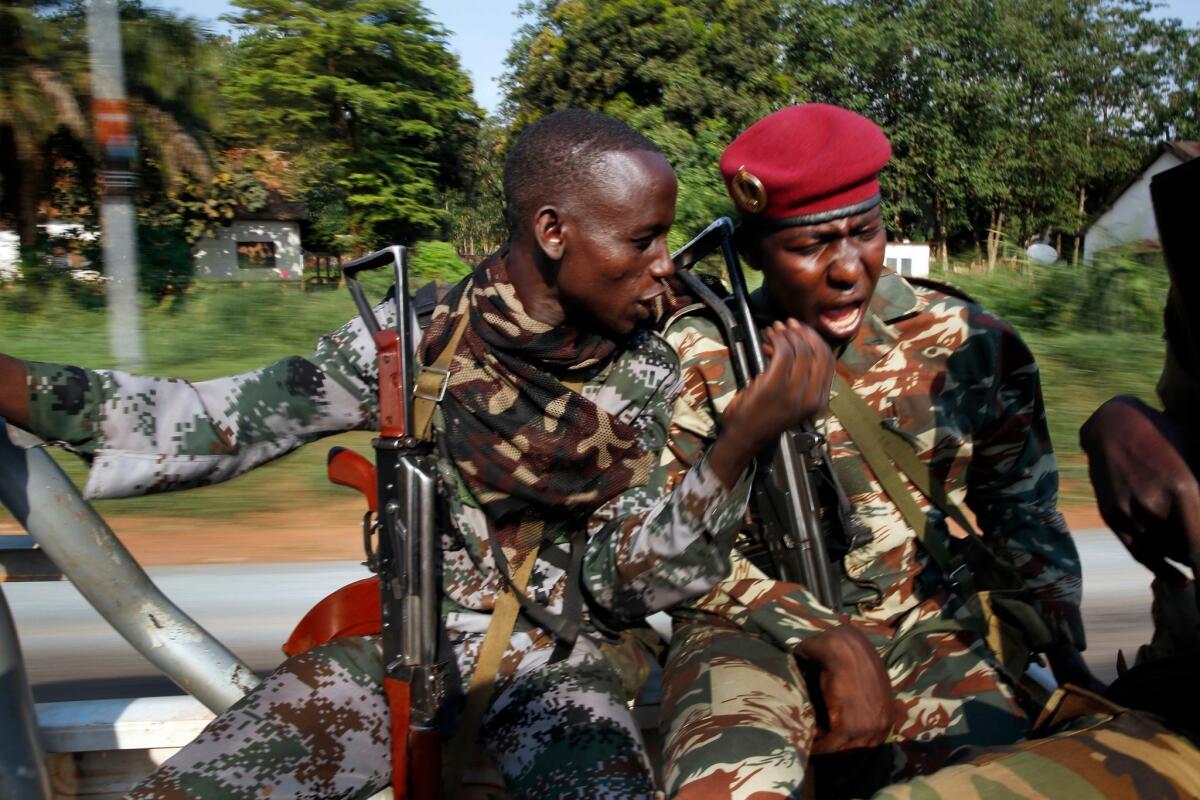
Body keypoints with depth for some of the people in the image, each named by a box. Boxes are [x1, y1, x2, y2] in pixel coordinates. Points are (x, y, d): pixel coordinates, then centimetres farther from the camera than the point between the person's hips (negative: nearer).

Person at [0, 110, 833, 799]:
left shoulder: (647, 374, -9)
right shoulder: (412, 336, -11)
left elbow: (629, 583, -11)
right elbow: (211, 426, -9)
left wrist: (744, 439, -24)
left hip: (554, 662, 0)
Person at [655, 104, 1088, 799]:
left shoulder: (967, 344, 1)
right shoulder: (698, 356, -6)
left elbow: (1027, 513, 11)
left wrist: (1071, 666, 0)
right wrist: (828, 639, -15)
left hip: (922, 629, 4)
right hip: (752, 631, -3)